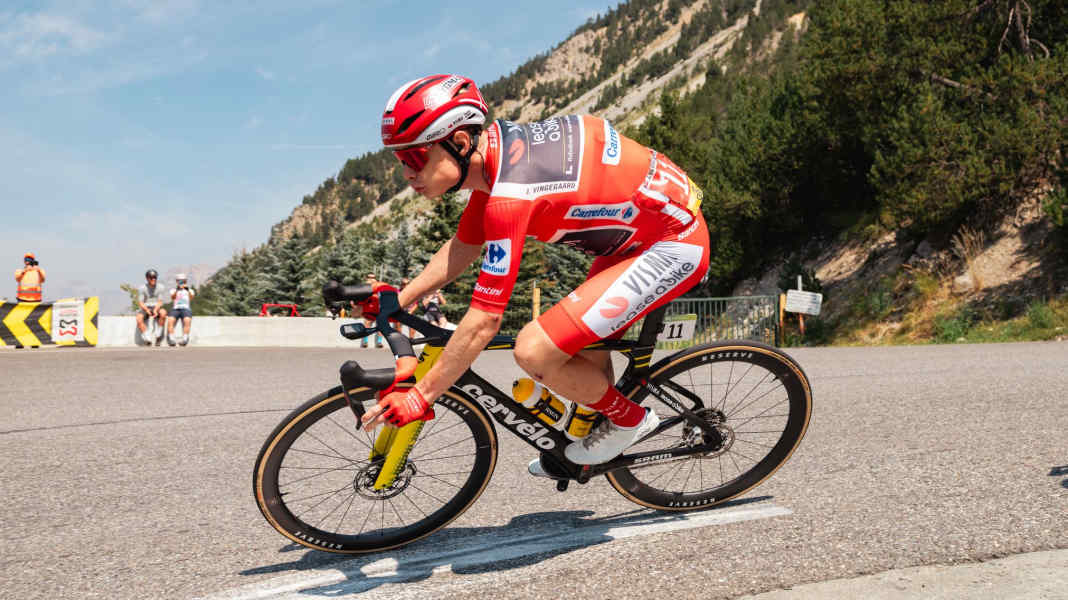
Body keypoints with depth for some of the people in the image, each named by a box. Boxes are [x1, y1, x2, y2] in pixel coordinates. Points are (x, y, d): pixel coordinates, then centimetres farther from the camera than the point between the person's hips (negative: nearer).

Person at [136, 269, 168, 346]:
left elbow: (160, 302, -3)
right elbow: (140, 303, -6)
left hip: (156, 308, 0)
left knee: (163, 313, -35)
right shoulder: (142, 288, -2)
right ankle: (148, 339, -27)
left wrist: (155, 310, -23)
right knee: (139, 318, -32)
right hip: (145, 308, 0)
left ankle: (159, 335, -23)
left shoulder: (160, 287, 0)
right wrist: (147, 310, -25)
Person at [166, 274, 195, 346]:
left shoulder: (190, 290, 22)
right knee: (170, 320, -32)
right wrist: (177, 290, -18)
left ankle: (184, 339, -42)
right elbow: (172, 297, -1)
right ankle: (171, 339, -37)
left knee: (187, 321, -34)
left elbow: (191, 298, -2)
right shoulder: (173, 290, 22)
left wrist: (188, 290, -20)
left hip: (186, 309, -1)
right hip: (175, 309, 1)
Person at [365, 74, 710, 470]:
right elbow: (463, 247, 11)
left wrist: (419, 397, -16)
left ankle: (629, 419, 8)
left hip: (673, 247, -10)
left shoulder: (509, 196, -29)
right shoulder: (494, 147, -1)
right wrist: (395, 302, 6)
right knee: (581, 345, 23)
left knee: (534, 351, -16)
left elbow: (483, 322, -25)